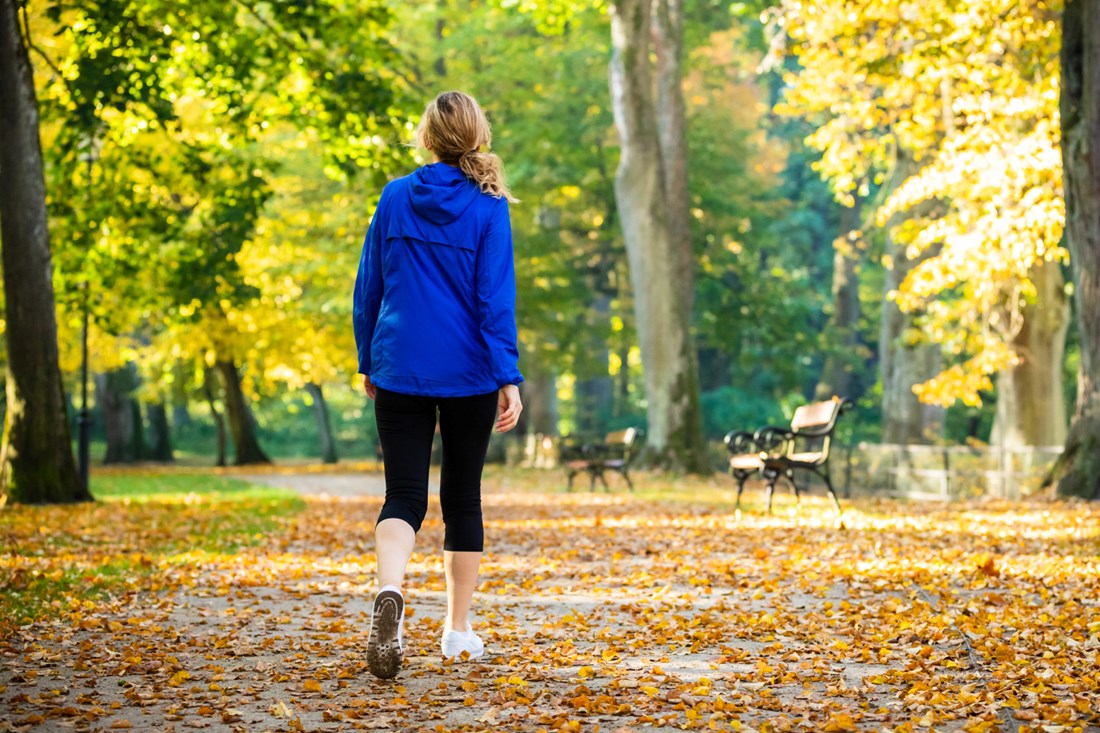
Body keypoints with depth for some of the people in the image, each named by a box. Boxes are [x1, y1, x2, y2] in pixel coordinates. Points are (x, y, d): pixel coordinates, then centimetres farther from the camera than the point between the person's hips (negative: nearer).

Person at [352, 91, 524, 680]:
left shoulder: (395, 197, 2)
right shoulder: (487, 207, -6)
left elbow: (368, 288, 7)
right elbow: (496, 298, -11)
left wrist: (368, 361, 17)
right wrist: (508, 376, -10)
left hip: (398, 371, 1)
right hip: (468, 375, -1)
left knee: (404, 498, 0)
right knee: (462, 496, 13)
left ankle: (390, 592, -30)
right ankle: (459, 629, 20)